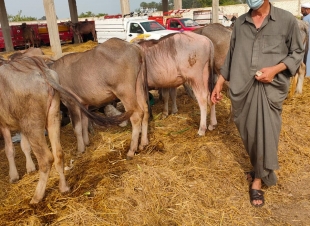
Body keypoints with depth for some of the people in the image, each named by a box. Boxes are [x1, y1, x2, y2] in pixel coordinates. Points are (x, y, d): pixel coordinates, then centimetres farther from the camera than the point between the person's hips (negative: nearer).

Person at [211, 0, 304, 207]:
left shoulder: (287, 20, 1)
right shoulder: (240, 23, 11)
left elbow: (297, 52, 5)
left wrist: (275, 69, -13)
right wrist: (219, 83, 13)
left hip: (270, 87, -3)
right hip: (241, 88, 3)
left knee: (265, 133, -7)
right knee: (249, 133, 11)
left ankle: (258, 179, 11)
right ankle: (259, 169, 34)